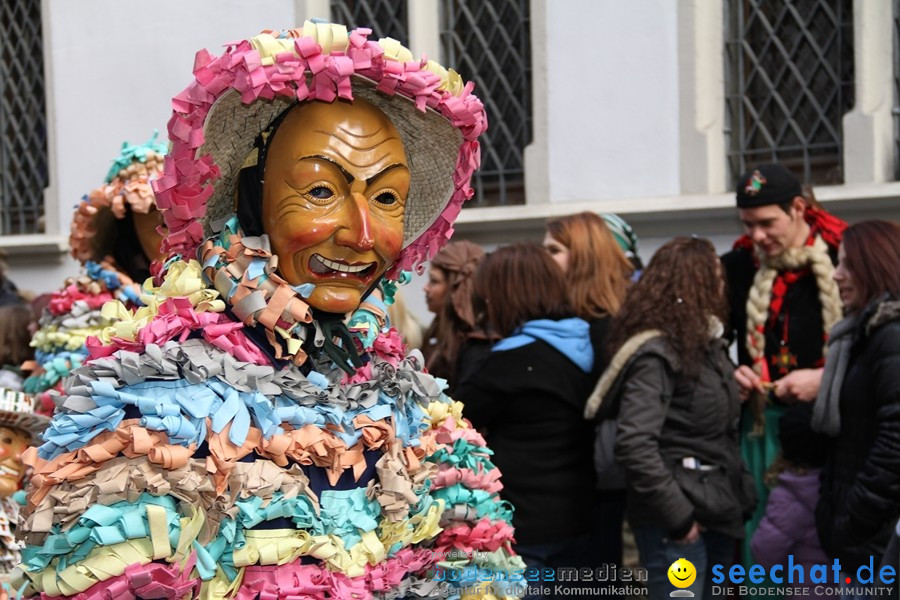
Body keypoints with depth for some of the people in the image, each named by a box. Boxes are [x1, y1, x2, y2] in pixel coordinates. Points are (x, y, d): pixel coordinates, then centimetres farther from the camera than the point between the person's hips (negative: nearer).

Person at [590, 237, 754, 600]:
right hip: (678, 525, -9)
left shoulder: (707, 344, 11)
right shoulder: (656, 354, -16)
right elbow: (633, 444, -26)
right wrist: (677, 515, -23)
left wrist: (741, 498, 7)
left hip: (716, 514, 9)